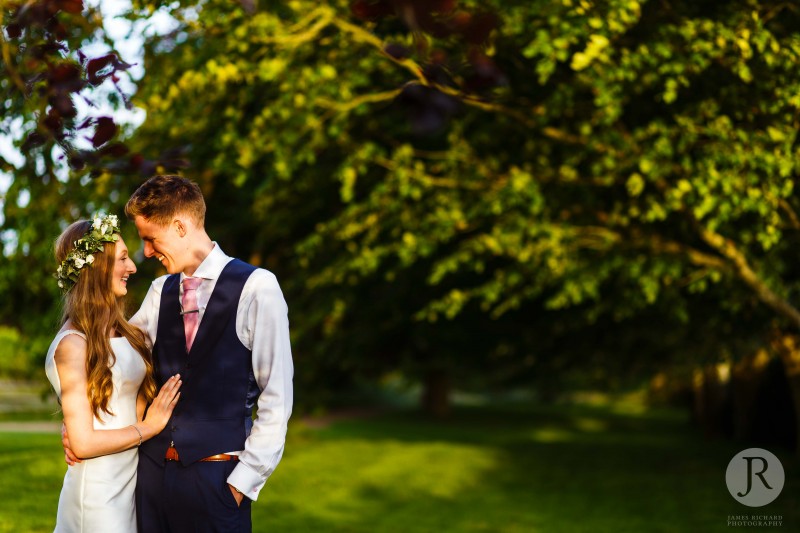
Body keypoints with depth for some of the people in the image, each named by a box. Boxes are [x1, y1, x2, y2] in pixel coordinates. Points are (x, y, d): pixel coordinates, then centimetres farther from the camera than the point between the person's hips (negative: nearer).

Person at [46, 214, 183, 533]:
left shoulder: (121, 332, 6)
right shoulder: (72, 345, -16)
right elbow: (83, 442, -16)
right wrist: (150, 427, -9)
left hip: (132, 481, 7)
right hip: (99, 491, -7)